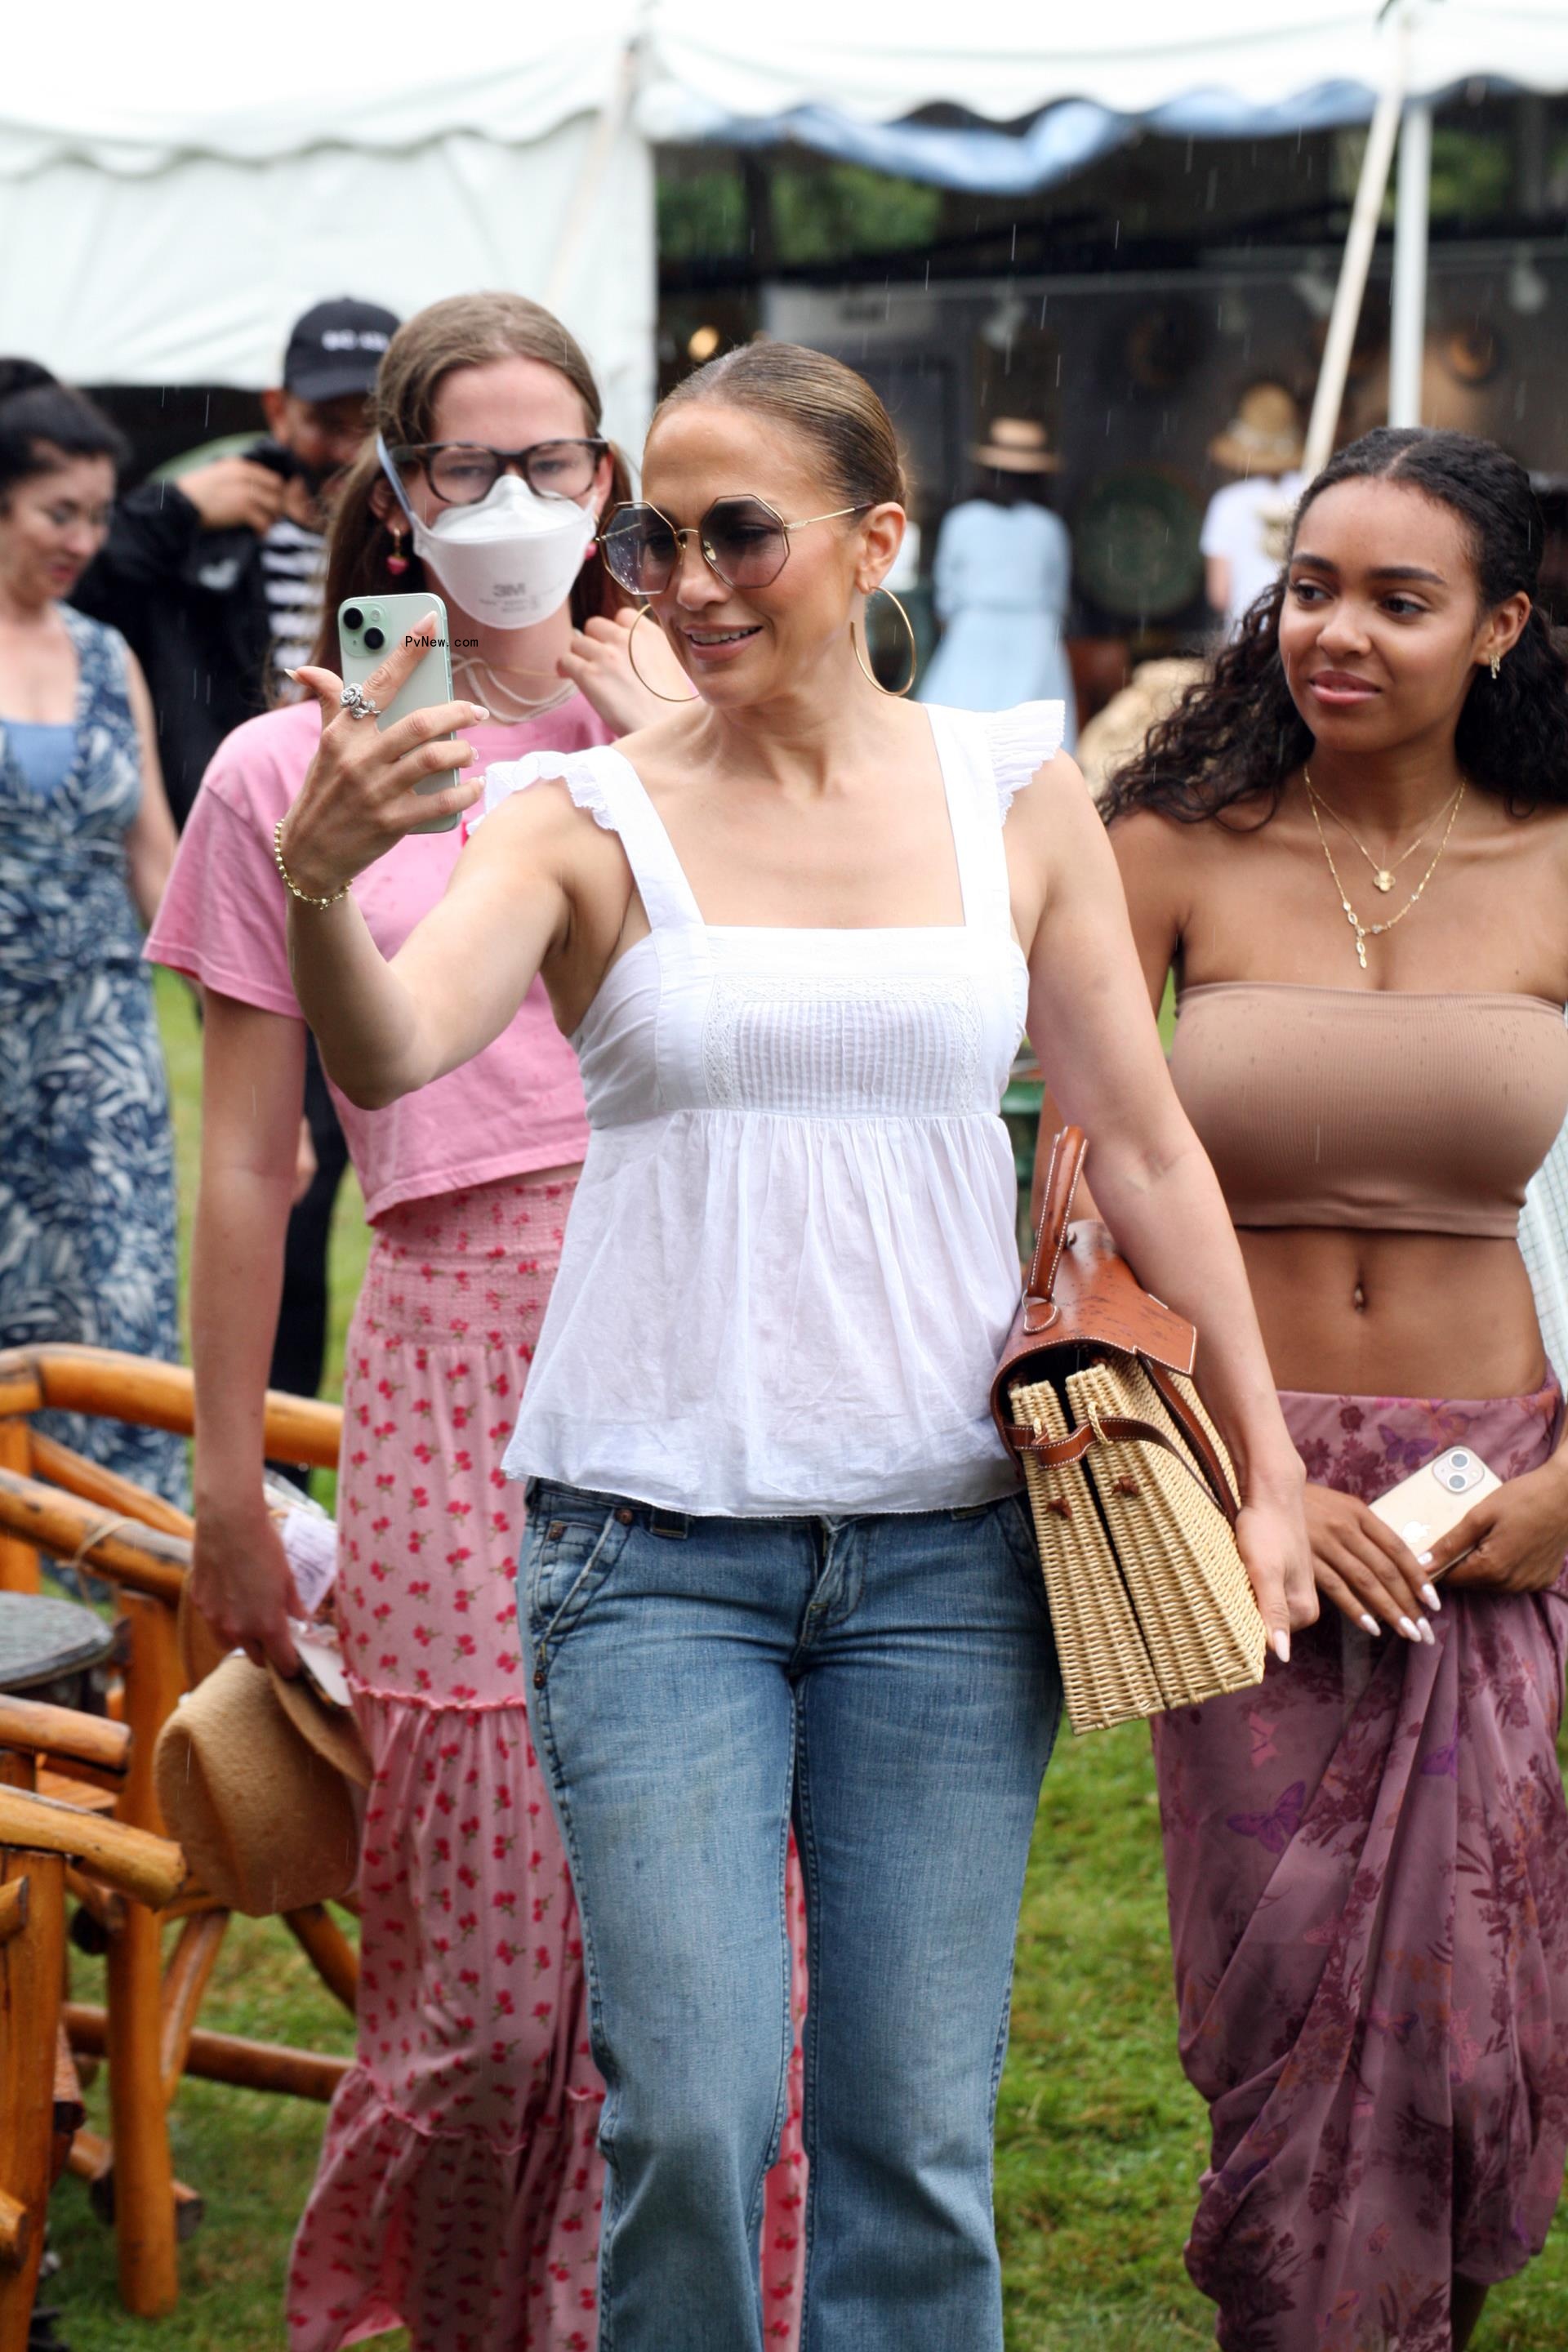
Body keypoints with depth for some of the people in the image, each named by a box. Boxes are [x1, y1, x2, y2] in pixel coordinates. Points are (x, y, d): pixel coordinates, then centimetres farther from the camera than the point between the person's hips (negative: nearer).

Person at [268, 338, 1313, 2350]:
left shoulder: (1015, 799, 6)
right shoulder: (589, 817, -1)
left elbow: (1146, 1149, 9)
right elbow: (391, 1057, -19)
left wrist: (1267, 1467, 7)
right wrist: (317, 887, -40)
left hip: (948, 1547, 2)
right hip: (656, 1547, -2)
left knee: (917, 2133, 5)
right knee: (692, 2109, -8)